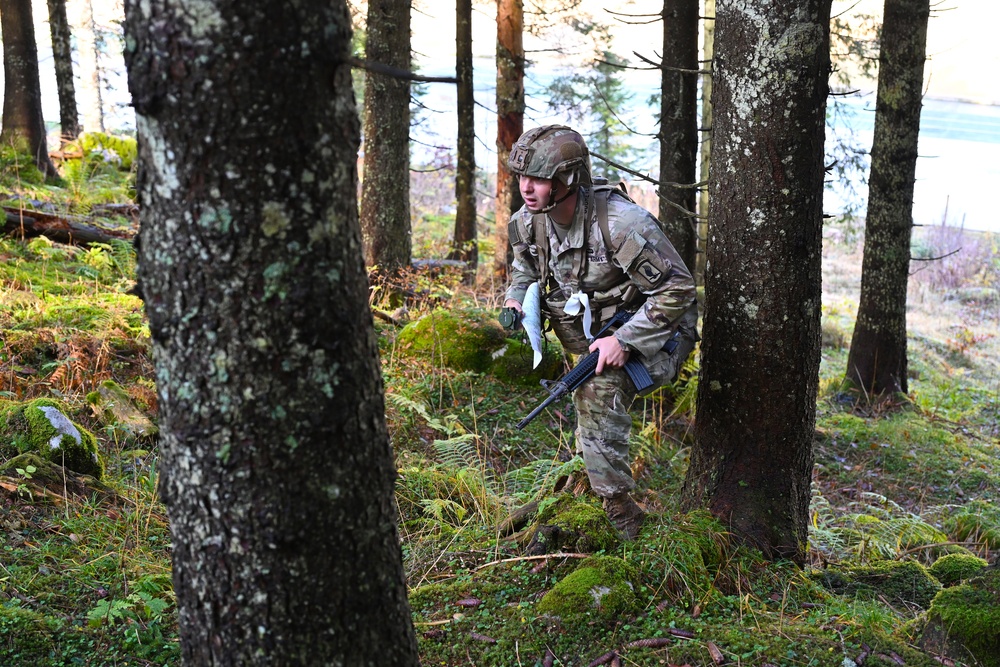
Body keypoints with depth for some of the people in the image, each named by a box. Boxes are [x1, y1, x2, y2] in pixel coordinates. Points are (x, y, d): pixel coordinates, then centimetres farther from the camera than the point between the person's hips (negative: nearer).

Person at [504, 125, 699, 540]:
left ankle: (619, 515, -17)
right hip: (595, 329, 8)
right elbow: (525, 265, 17)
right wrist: (516, 298, -5)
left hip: (653, 331, -8)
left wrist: (624, 341, -27)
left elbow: (678, 288, -24)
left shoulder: (620, 223, -30)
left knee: (600, 390, -26)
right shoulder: (528, 222, -8)